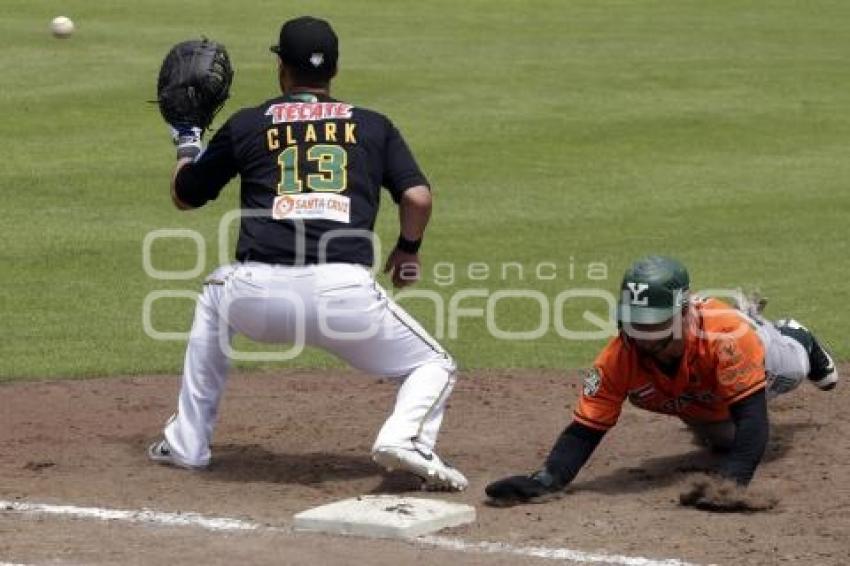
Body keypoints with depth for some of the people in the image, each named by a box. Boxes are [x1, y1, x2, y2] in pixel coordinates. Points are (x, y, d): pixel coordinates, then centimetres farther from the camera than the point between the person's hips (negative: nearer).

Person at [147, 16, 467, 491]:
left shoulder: (246, 125, 19)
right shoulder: (373, 126, 19)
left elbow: (184, 196, 29)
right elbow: (418, 197, 6)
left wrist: (188, 139, 49)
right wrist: (408, 251, 26)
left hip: (258, 296, 1)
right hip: (345, 295, -1)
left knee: (215, 297, 37)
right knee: (435, 367, 18)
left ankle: (187, 444, 34)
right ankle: (406, 439, -16)